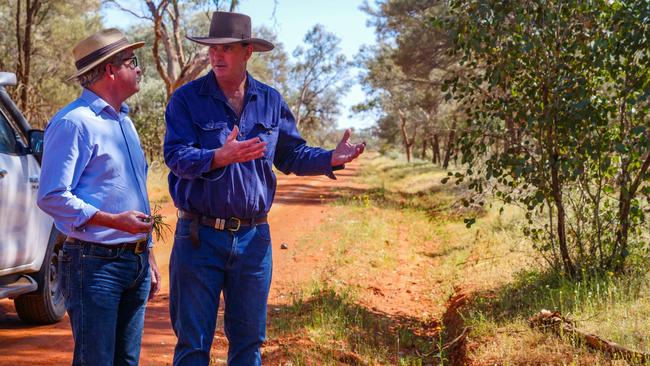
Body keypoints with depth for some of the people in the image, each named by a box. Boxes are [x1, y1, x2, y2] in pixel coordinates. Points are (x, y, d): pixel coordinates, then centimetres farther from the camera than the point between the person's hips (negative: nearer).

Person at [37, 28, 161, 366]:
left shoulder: (123, 121, 17)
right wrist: (114, 221, -23)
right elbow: (51, 196, -18)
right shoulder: (74, 122, -11)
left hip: (135, 263, 8)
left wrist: (148, 255, 22)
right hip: (95, 263, -8)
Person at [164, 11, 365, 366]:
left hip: (253, 239, 3)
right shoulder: (186, 99, -5)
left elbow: (292, 155, 12)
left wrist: (332, 159, -5)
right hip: (199, 237, -3)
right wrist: (220, 157, -35)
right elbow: (176, 157, -17)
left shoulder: (270, 101, 7)